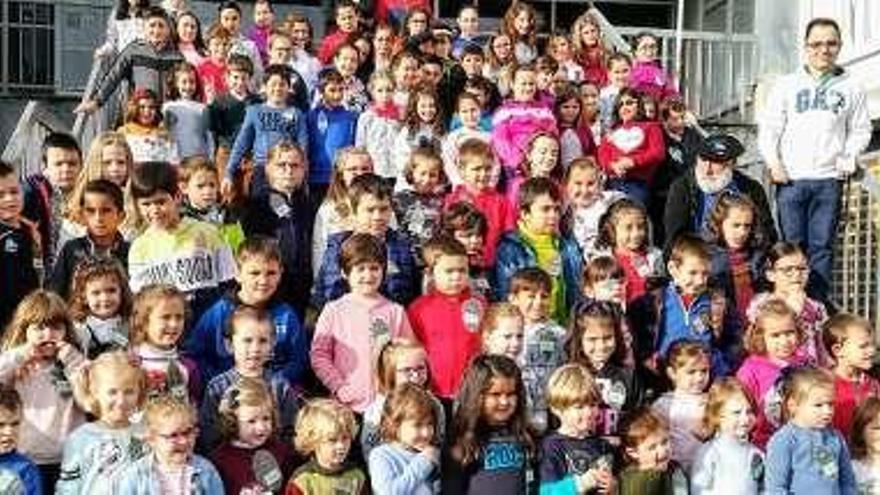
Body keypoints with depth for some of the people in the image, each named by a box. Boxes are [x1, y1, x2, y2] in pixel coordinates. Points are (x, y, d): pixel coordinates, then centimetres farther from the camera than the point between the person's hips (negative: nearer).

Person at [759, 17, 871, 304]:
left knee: (821, 247, 2)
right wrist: (773, 162, -6)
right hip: (790, 179, 0)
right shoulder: (787, 85, 8)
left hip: (829, 180, 1)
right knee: (792, 246, 2)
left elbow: (861, 130, 13)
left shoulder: (850, 89, 10)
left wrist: (849, 157, -3)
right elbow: (769, 128, 6)